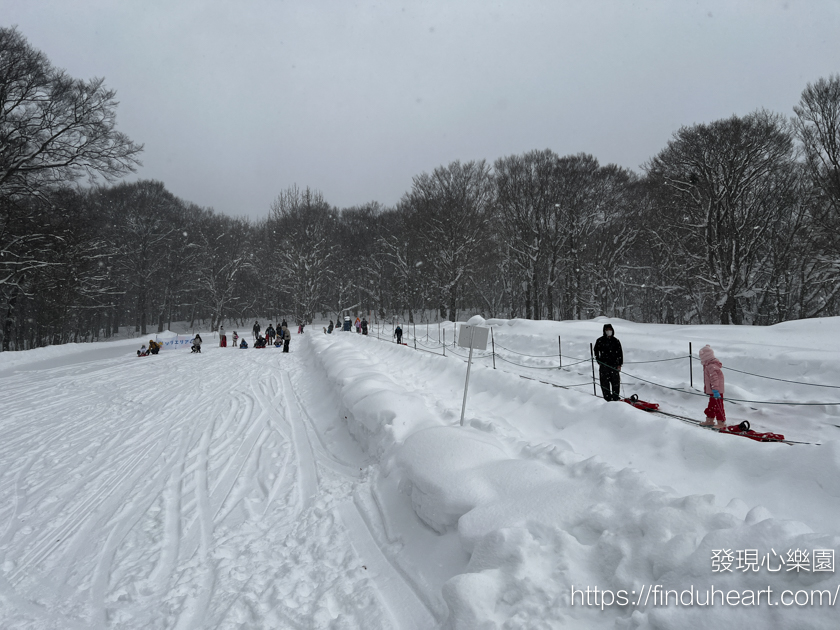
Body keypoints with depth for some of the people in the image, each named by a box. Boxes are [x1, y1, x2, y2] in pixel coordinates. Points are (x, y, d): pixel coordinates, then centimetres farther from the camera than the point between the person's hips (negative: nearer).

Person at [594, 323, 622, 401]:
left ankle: (615, 396, 16)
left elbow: (620, 353, 10)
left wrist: (619, 364, 4)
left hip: (614, 365, 1)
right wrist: (599, 361, 4)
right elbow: (596, 351, 13)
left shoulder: (616, 341, 9)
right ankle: (607, 397, 6)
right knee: (605, 382, -2)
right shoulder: (600, 340, 4)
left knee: (616, 381, 3)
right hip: (604, 365, -1)